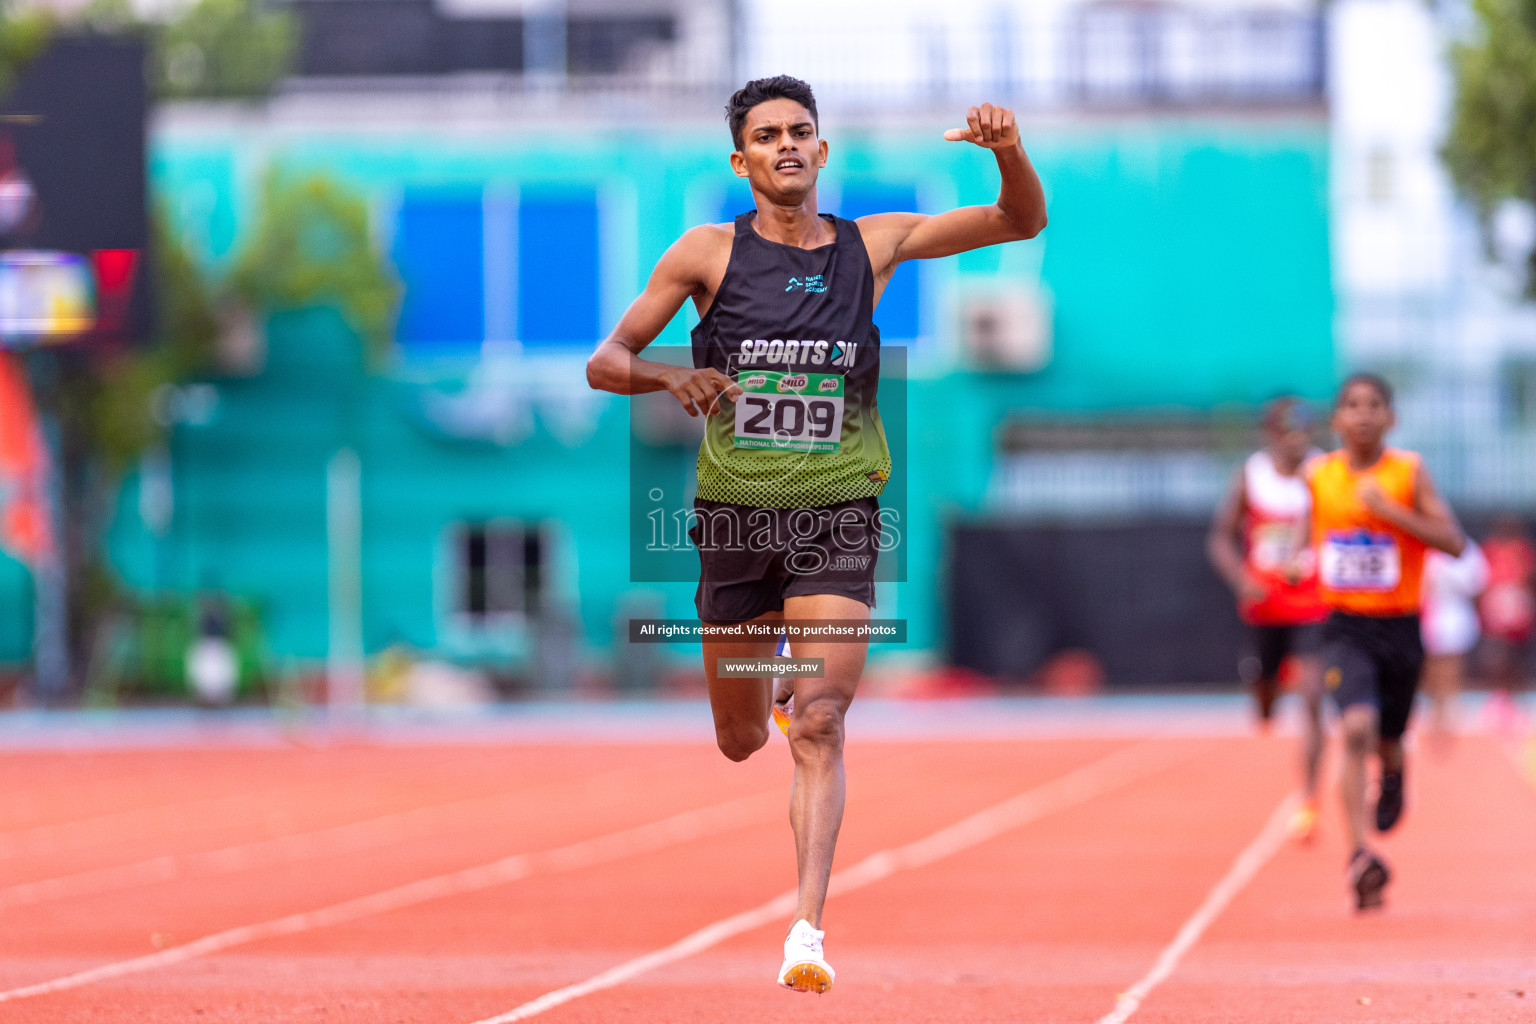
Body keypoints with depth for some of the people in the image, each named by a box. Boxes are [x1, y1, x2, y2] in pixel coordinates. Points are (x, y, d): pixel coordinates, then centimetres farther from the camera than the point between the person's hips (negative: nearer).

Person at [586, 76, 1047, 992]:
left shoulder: (871, 246, 3)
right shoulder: (709, 253, -1)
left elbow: (1022, 223, 5)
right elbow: (605, 363, 0)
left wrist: (1010, 154, -16)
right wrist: (669, 377, -22)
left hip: (838, 517, -1)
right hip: (736, 517, 1)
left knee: (820, 728, -14)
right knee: (741, 742, 12)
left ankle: (808, 929, -18)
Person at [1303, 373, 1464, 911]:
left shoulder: (1408, 471, -6)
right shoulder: (1317, 474, 2)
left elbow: (1454, 543, -13)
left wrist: (1390, 511, -20)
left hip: (1400, 625, 0)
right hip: (1344, 627, 0)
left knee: (1388, 743, 15)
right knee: (1357, 727, -24)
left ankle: (1392, 778, 55)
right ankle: (1360, 855, -27)